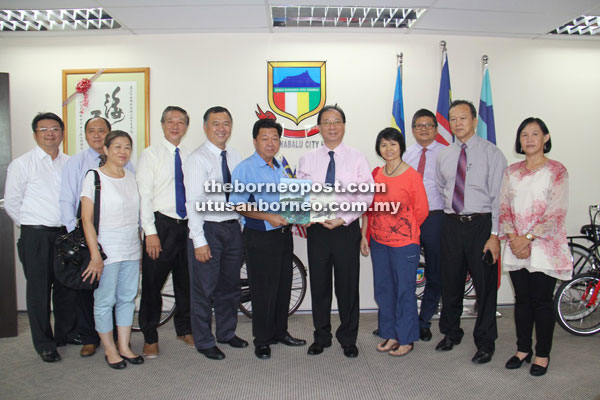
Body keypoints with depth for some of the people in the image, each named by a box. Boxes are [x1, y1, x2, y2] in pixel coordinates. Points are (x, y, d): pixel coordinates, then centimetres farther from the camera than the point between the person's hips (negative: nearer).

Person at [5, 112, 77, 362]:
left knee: (67, 286, 12)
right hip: (36, 236, -4)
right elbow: (11, 202, 0)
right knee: (39, 290, 4)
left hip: (66, 233, 4)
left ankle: (66, 334, 29)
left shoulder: (69, 163, 9)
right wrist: (31, 225, 3)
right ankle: (44, 344, 17)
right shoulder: (22, 164, -2)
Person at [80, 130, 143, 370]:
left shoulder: (131, 177, 9)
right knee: (105, 301, 3)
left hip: (131, 249, 5)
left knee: (127, 298, 10)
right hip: (106, 249, -5)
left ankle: (124, 347, 23)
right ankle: (110, 350, 19)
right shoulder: (94, 177, -6)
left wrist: (140, 245, 10)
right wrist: (95, 255, -16)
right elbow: (87, 219, -10)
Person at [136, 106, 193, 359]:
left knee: (186, 281, 14)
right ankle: (150, 338, 18)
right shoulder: (151, 154, -1)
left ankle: (184, 330, 32)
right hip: (161, 224, -4)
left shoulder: (189, 156, 10)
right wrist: (150, 232, -13)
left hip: (187, 225, 4)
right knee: (153, 283, 2)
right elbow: (144, 195, -7)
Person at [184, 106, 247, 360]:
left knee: (230, 285, 17)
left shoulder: (235, 157, 9)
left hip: (233, 227, 6)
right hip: (208, 229, -6)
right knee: (204, 289, 4)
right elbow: (193, 202, -14)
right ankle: (204, 342, 21)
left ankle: (226, 333, 35)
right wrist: (199, 240, -18)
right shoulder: (198, 159, -9)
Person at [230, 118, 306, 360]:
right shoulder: (245, 168, -9)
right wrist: (268, 217, -22)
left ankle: (280, 332, 32)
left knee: (283, 286, 15)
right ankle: (262, 340, 18)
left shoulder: (281, 168, 14)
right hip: (260, 237, -7)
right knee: (263, 290, 1)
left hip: (283, 234, 7)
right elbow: (238, 205, -14)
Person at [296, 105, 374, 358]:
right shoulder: (307, 160, 7)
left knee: (348, 285, 7)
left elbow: (366, 196, -4)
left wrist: (343, 219, -15)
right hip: (317, 229, 2)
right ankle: (321, 337, 28)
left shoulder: (357, 158, 2)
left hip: (347, 228, -1)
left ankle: (348, 339, 25)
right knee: (319, 284, 10)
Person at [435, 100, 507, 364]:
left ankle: (485, 343, 22)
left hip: (481, 224, -4)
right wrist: (449, 213, 10)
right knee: (450, 283, 14)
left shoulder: (491, 153, -5)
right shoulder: (443, 156, 10)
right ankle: (451, 333, 34)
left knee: (485, 286, 5)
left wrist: (495, 235, -15)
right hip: (451, 225, 4)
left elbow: (498, 196, -9)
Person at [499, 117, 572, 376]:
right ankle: (523, 349, 24)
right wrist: (513, 238, -8)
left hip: (543, 246, -4)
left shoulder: (556, 171, -3)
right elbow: (503, 207, 6)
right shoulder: (511, 172, 10)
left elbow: (556, 212, -9)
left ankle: (542, 354, 18)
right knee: (522, 300, 11)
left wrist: (528, 238, -15)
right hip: (516, 247, 4)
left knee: (542, 301, 2)